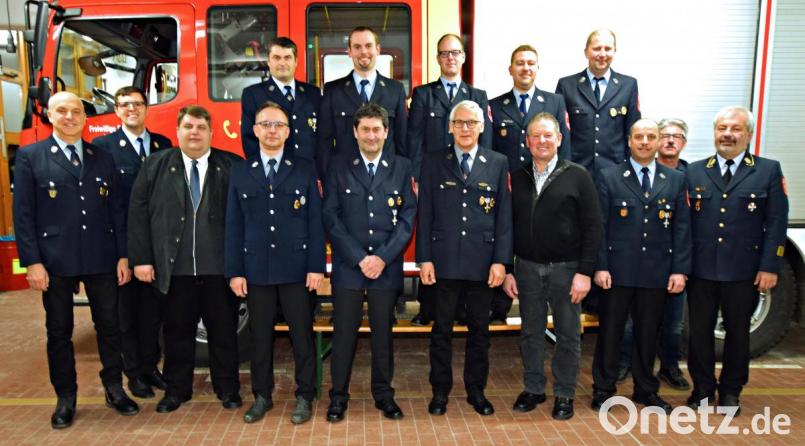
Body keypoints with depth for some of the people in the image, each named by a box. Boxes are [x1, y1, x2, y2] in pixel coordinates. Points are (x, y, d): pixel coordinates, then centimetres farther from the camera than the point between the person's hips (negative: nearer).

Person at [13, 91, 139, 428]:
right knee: (59, 331, 9)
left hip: (102, 260, 2)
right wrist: (32, 262, -9)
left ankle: (114, 390, 25)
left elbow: (118, 209, 8)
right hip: (55, 260, -2)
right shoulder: (30, 157, 1)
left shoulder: (103, 158, 9)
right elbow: (23, 214, -3)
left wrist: (123, 255, 2)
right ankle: (65, 399, 24)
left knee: (109, 325, 8)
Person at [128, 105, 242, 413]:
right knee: (177, 330, 13)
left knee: (223, 330, 9)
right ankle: (176, 389, 31)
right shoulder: (156, 165, 6)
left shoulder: (230, 166, 1)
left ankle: (227, 388, 27)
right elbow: (138, 213, 4)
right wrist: (141, 258, -2)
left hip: (219, 267, -1)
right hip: (174, 268, 1)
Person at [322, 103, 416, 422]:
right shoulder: (340, 167, 4)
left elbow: (407, 217, 1)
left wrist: (383, 257, -9)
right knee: (344, 332, 5)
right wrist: (359, 258, -10)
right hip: (348, 265, 0)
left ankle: (383, 393, 25)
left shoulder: (401, 167, 6)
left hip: (387, 266, 1)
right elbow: (331, 217, -2)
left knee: (383, 332, 10)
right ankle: (338, 396, 20)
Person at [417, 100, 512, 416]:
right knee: (441, 328, 9)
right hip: (444, 260, 0)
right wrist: (424, 258, -5)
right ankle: (440, 391, 23)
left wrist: (501, 260, -4)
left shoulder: (498, 163, 5)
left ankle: (476, 390, 27)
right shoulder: (433, 162, 4)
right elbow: (425, 214, 1)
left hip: (483, 261, 1)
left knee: (479, 329, 12)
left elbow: (504, 215, 3)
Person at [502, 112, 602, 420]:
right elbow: (508, 225, 6)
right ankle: (533, 389, 28)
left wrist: (585, 272, -11)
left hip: (566, 268, -2)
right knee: (530, 333, 12)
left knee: (568, 335, 9)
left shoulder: (577, 176, -3)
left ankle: (564, 394, 25)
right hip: (527, 268, 2)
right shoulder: (517, 177, 5)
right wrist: (506, 270, 3)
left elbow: (592, 227, -5)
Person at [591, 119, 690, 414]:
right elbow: (599, 226, -4)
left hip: (657, 273, 2)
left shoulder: (676, 180, 7)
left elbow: (682, 228, 4)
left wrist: (680, 269, -2)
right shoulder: (609, 177, 0)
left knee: (648, 332, 14)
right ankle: (603, 389, 21)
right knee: (610, 331, 7)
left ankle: (646, 389, 30)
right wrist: (600, 266, -9)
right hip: (618, 270, -2)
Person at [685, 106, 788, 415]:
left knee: (737, 331, 11)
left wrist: (769, 267, -8)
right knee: (700, 331, 9)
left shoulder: (768, 171, 3)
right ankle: (702, 388, 25)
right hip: (701, 269, 1)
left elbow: (776, 223, -2)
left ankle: (730, 391, 28)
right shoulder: (694, 172, 7)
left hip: (744, 271, -1)